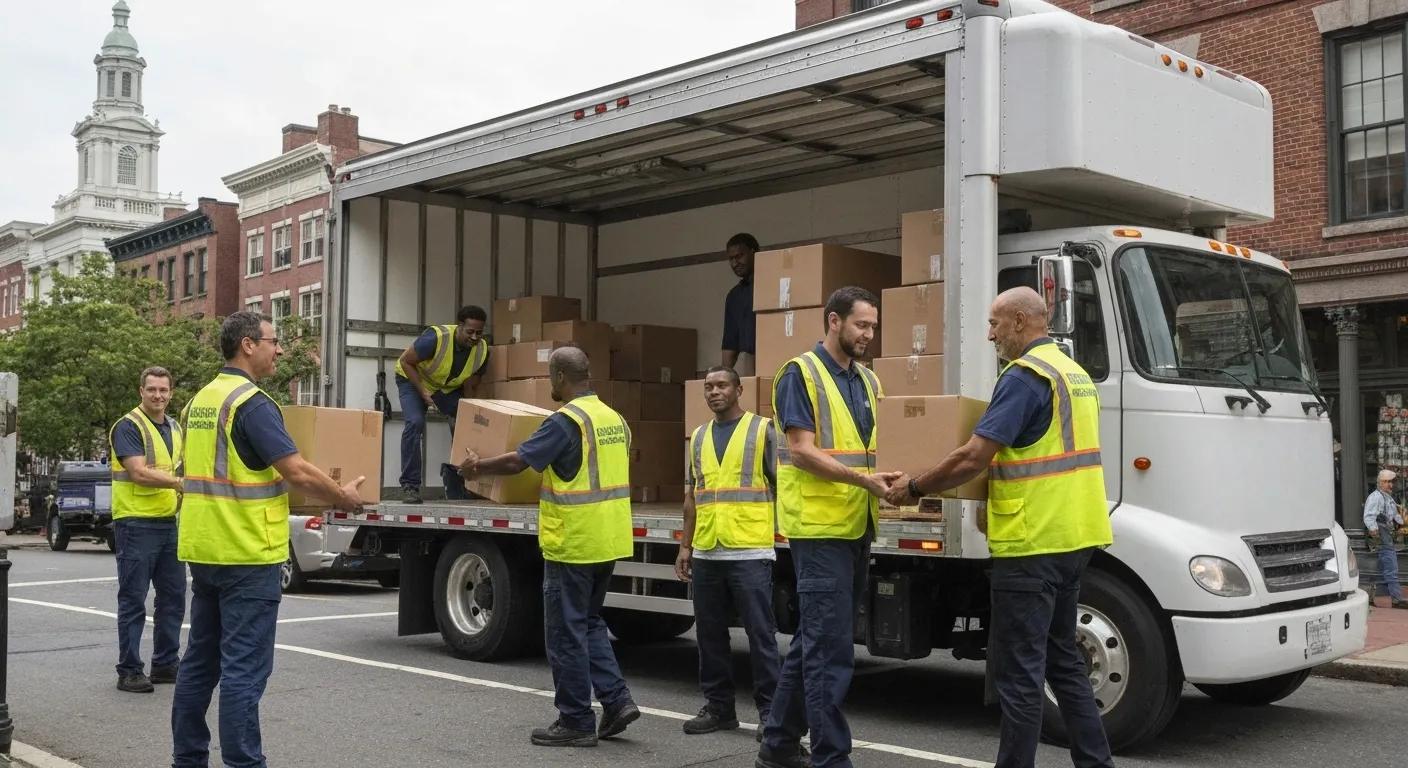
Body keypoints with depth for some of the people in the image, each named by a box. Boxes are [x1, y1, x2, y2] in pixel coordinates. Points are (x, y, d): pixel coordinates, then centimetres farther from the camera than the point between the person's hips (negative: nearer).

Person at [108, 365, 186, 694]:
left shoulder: (175, 429, 15)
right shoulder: (128, 426, -9)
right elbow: (140, 473, -20)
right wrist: (180, 482, -27)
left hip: (170, 523, 8)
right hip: (136, 523, -8)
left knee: (173, 599, 12)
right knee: (133, 601, -1)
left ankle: (166, 664, 22)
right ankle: (129, 671, 6)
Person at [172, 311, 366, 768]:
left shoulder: (199, 401, 12)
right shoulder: (252, 403, -15)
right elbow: (298, 473, -19)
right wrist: (343, 497, -4)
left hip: (203, 548, 9)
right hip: (247, 554, -9)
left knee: (200, 661, 15)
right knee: (243, 668, -5)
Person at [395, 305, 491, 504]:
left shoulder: (482, 351, -21)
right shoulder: (436, 337, -35)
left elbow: (470, 387, -7)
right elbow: (405, 362, -22)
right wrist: (423, 392, -29)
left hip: (449, 387, 5)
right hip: (413, 379, -4)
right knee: (415, 422, -26)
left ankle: (453, 471, 16)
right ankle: (409, 486, -18)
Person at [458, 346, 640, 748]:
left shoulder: (566, 420, -15)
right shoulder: (614, 418, 9)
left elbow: (517, 461, -16)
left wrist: (477, 466, 2)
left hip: (573, 544, -8)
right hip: (609, 542, 8)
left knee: (567, 633, 3)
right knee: (589, 623, 21)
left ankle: (576, 722, 10)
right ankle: (616, 700, 12)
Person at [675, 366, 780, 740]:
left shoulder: (762, 429, 0)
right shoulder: (699, 436, 15)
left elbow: (782, 485, -2)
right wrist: (685, 546, 15)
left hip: (750, 552, -5)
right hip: (706, 554, 6)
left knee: (760, 634, -2)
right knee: (710, 635, 11)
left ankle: (770, 711, 6)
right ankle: (718, 707, 22)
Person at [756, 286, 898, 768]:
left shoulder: (868, 380, 16)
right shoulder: (801, 373, -7)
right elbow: (802, 451, -15)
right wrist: (866, 480, -24)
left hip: (857, 527, 8)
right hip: (820, 527, -8)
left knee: (814, 640, 15)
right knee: (830, 648, -7)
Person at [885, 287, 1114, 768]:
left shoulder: (1025, 375, -15)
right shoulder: (1074, 372, 15)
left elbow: (973, 459, -21)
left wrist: (914, 488, -8)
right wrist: (997, 505, 28)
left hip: (1032, 543, -10)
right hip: (1073, 538, 10)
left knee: (1019, 670, -2)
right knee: (1062, 659, 18)